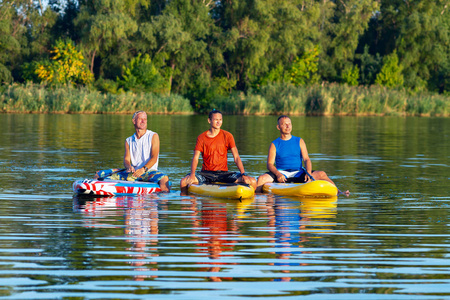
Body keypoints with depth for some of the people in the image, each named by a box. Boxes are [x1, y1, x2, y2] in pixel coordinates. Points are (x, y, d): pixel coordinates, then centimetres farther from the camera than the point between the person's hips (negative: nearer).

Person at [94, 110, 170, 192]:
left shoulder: (153, 136, 5)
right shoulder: (129, 141, 16)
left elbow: (154, 158, -7)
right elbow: (126, 159, 5)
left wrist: (143, 169, -25)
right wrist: (129, 167, -21)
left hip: (149, 171, -4)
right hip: (132, 173, 4)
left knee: (164, 178, -39)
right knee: (99, 174, -8)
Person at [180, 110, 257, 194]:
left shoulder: (227, 136, 5)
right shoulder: (201, 138, 4)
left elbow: (236, 157, -1)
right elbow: (195, 158, -5)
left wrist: (243, 174, -17)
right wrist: (192, 174, -24)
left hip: (223, 173, 0)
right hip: (206, 172, 0)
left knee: (253, 182, -21)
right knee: (183, 182, -28)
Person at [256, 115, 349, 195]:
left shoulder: (299, 141, 13)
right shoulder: (274, 145, 7)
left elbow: (306, 159, 4)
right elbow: (270, 164, -2)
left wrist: (308, 173, -17)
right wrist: (277, 174, -24)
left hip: (298, 173, 1)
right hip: (281, 173, -1)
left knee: (321, 174, -19)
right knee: (262, 179, -31)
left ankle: (339, 193, -15)